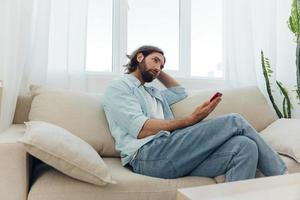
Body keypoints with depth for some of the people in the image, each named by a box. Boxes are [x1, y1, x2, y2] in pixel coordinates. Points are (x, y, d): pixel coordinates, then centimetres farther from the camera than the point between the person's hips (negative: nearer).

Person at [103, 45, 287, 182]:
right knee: (234, 122, -13)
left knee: (245, 146, -17)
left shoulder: (153, 93, 31)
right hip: (148, 155, -7)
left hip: (172, 153, 8)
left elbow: (180, 92, 47)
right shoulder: (119, 87, 6)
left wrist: (159, 72, 36)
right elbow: (142, 129, -9)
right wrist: (191, 120, -11)